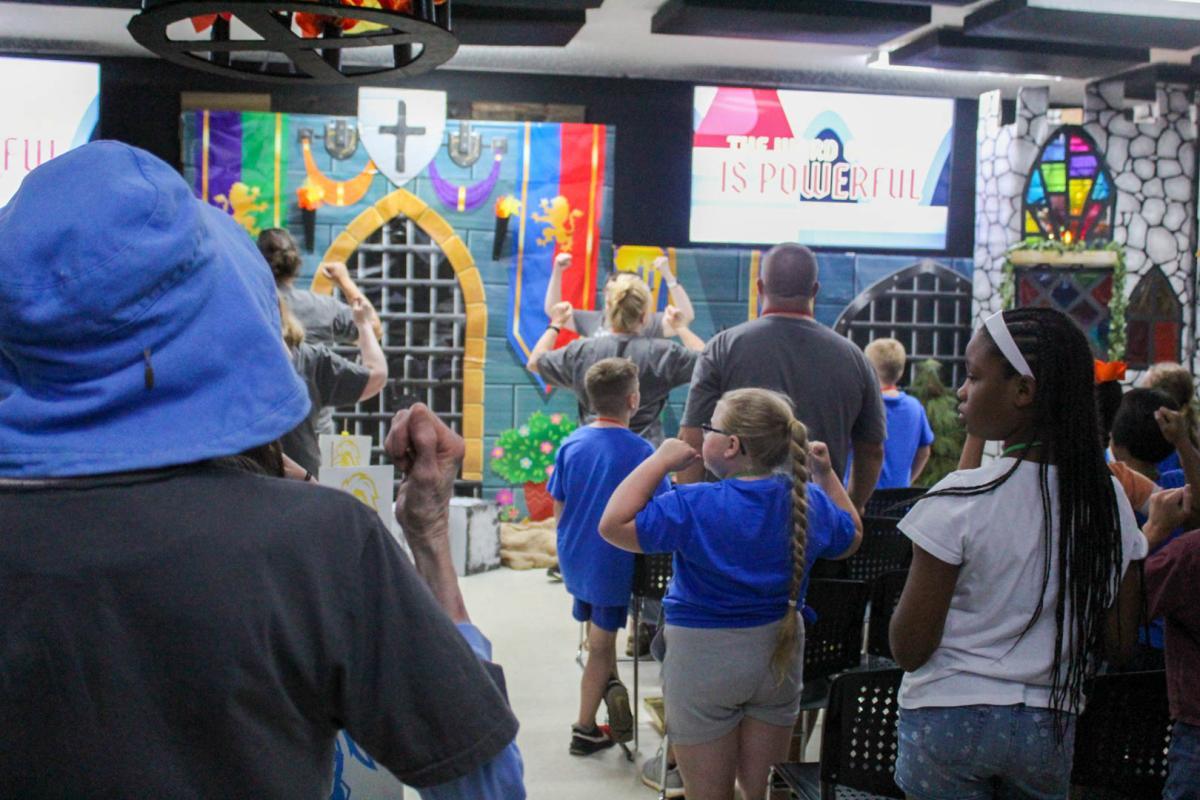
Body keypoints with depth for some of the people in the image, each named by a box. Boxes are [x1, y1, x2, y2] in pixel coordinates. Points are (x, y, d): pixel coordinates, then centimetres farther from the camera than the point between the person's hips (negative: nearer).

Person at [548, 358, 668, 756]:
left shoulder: (571, 444, -3)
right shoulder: (639, 450, -17)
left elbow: (558, 509, 4)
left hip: (573, 559, 5)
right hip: (613, 563, -5)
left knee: (598, 637, 23)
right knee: (601, 646, 10)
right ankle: (585, 729, 17)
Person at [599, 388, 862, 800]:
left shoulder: (694, 506, -22)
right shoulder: (810, 502, -4)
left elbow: (614, 525, -21)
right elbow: (851, 537, 16)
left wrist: (660, 461, -16)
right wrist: (826, 474, 18)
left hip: (704, 656, -5)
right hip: (779, 654, 5)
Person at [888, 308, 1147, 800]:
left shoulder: (959, 499, -19)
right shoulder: (1109, 500, -5)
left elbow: (909, 648, -14)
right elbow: (1120, 642, 2)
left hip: (950, 721, -4)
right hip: (1049, 726, 4)